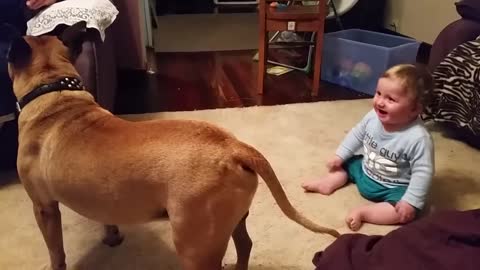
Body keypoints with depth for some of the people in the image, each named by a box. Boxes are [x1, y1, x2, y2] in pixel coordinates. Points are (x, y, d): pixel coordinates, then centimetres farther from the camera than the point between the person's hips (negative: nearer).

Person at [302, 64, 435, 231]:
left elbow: (423, 172, -28)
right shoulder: (374, 116, -16)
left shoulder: (419, 138, -33)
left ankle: (363, 212, -24)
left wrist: (411, 202, -31)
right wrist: (340, 156, 5)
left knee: (406, 213, -28)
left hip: (393, 188, -6)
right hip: (364, 171, 6)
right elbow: (357, 134, 2)